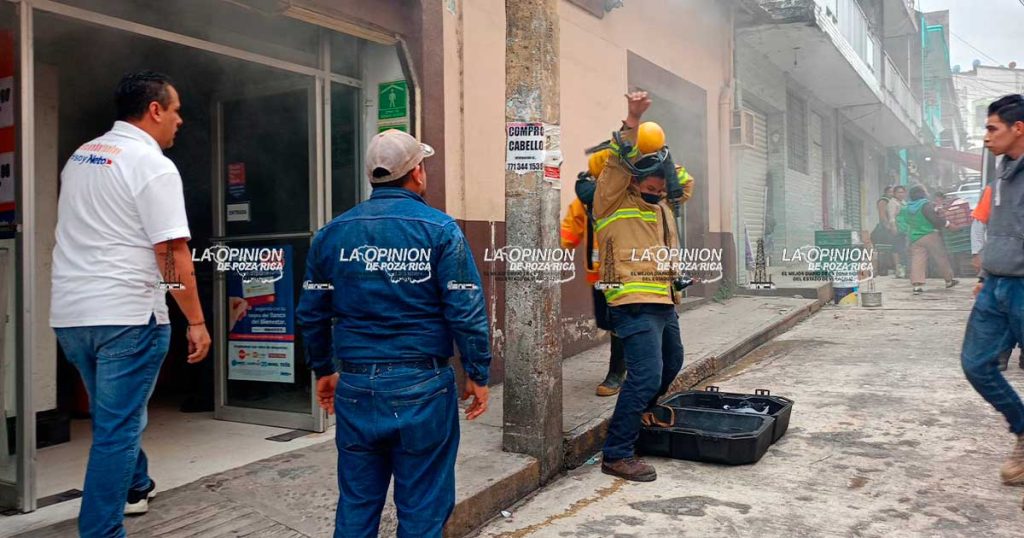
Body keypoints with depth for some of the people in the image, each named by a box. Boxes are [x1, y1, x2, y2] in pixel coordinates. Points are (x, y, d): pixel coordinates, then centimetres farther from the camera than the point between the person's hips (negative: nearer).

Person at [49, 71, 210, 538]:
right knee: (118, 427, -1)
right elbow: (172, 253, -17)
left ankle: (135, 487, 44)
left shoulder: (80, 156, 13)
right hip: (126, 315, -8)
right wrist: (196, 320, -12)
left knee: (112, 416, 25)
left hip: (69, 312, 8)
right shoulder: (153, 165, -12)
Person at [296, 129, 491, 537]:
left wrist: (322, 370, 20)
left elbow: (311, 312, 8)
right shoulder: (440, 229, -7)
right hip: (422, 388, -3)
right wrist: (478, 374, -1)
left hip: (355, 388, 4)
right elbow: (465, 311, -11)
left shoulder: (332, 233, 4)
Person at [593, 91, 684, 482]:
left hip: (664, 303, 10)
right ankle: (617, 454, -9)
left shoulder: (661, 207, 18)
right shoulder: (615, 201, -5)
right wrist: (632, 119, -23)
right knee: (646, 374, -17)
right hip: (635, 304, -10)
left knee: (671, 363, 26)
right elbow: (619, 163, -17)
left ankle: (643, 409, 51)